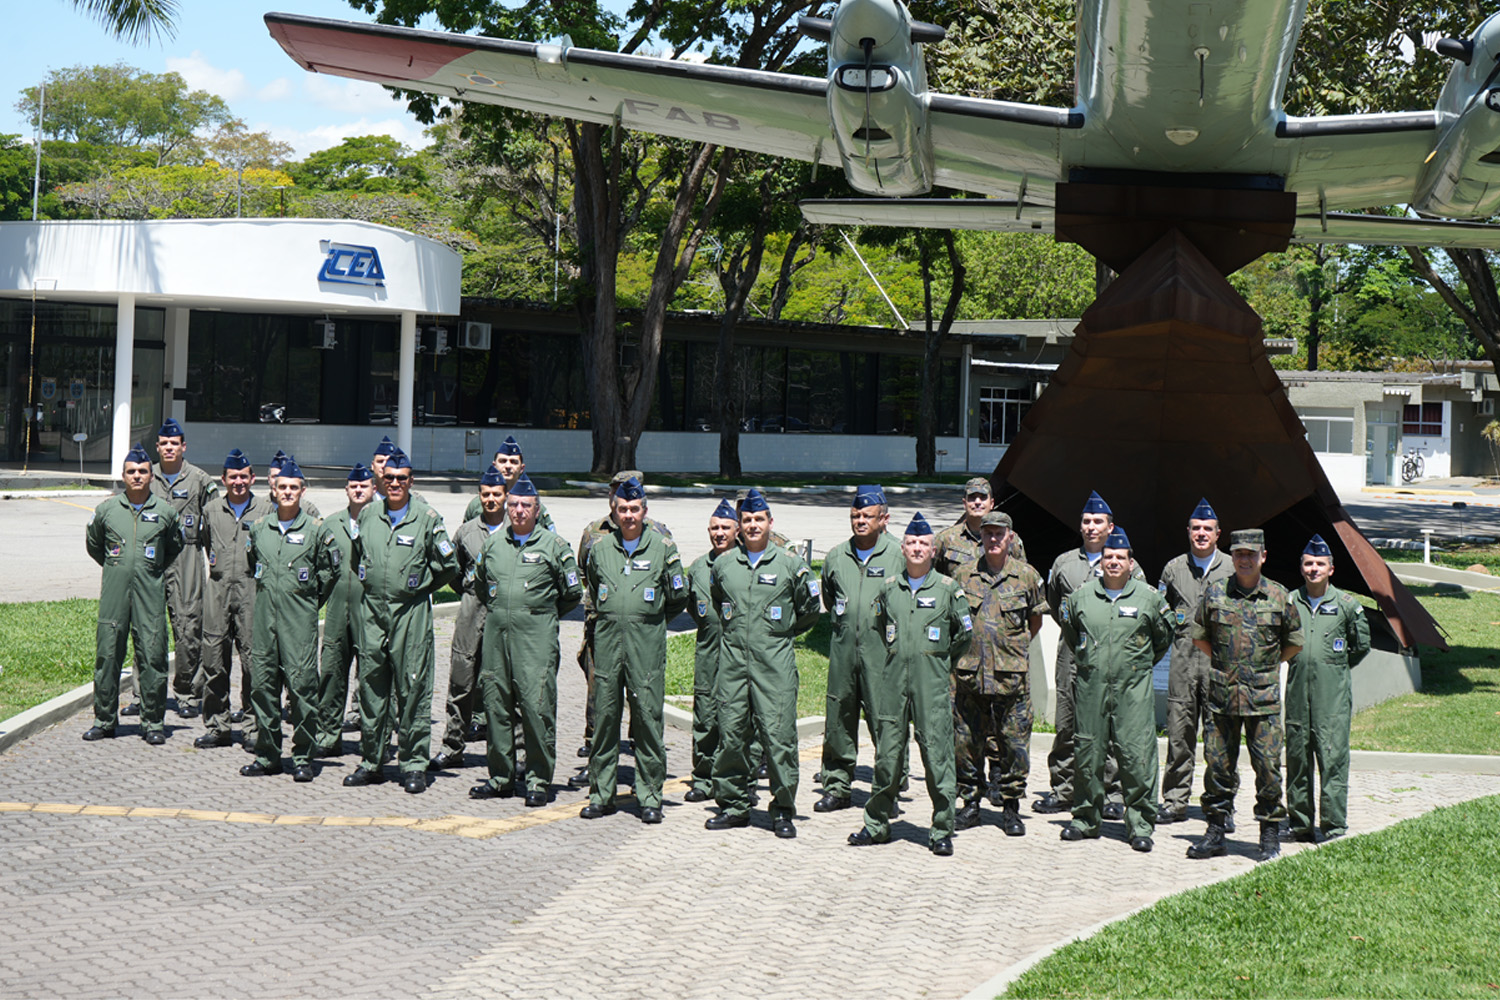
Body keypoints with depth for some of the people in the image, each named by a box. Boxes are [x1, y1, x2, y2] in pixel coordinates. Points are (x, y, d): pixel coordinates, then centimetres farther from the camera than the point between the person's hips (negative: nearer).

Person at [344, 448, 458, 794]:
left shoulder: (427, 518, -3)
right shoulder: (368, 515, 8)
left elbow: (448, 564, 1)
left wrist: (421, 586, 7)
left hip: (411, 612, -4)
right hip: (373, 609, 4)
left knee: (412, 688, -3)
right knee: (371, 684, 7)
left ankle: (413, 764, 3)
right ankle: (371, 761, 15)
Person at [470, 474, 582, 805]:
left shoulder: (553, 546, 0)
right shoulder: (492, 542, 11)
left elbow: (573, 594, 6)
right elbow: (479, 582, 26)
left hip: (536, 636, -4)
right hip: (496, 632, 4)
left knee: (536, 706, -8)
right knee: (496, 704, 6)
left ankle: (539, 780, -1)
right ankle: (500, 777, 16)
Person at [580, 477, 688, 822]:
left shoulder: (663, 548, 1)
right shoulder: (600, 548, 9)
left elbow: (679, 597, 8)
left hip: (646, 645, -2)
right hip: (607, 641, 3)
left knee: (648, 719, -2)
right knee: (604, 717, 4)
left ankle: (650, 797, 4)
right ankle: (601, 794, 12)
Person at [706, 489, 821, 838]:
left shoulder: (790, 563, 0)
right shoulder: (723, 564, 9)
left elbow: (810, 609, 11)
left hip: (775, 662, -3)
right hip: (732, 660, 3)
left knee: (778, 736, -6)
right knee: (731, 734, 5)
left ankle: (783, 810, 2)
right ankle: (733, 805, 16)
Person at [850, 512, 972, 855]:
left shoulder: (948, 589, 2)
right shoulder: (888, 588, 9)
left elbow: (965, 633, 10)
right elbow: (875, 627, 24)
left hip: (932, 683, -3)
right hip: (893, 680, 3)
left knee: (936, 752, -4)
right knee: (887, 751, 6)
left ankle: (942, 830, 1)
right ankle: (877, 824, 16)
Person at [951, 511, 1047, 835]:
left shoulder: (1027, 575, 2)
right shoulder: (964, 574, 6)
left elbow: (1035, 621, 14)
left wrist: (1014, 648, 11)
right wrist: (965, 648, 10)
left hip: (1011, 673, -2)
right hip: (967, 671, 2)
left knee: (1014, 743, 0)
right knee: (967, 741, 5)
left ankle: (1011, 807, 10)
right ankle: (970, 804, 16)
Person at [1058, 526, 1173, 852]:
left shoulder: (1148, 598, 2)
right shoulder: (1081, 596, 7)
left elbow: (1162, 639, 16)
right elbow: (1070, 635, 24)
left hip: (1133, 689, -2)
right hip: (1090, 687, 2)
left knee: (1137, 755, -6)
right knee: (1087, 753, 6)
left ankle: (1141, 824, 1)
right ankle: (1086, 818, 18)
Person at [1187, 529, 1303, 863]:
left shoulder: (1279, 596, 2)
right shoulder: (1214, 594, 3)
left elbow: (1294, 642, 14)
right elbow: (1199, 636, 16)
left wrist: (1268, 664, 11)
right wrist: (1223, 662, 12)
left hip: (1263, 697, -1)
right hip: (1222, 694, 1)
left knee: (1268, 766, -1)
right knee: (1218, 765, 5)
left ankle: (1270, 836, 9)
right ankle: (1215, 833, 14)